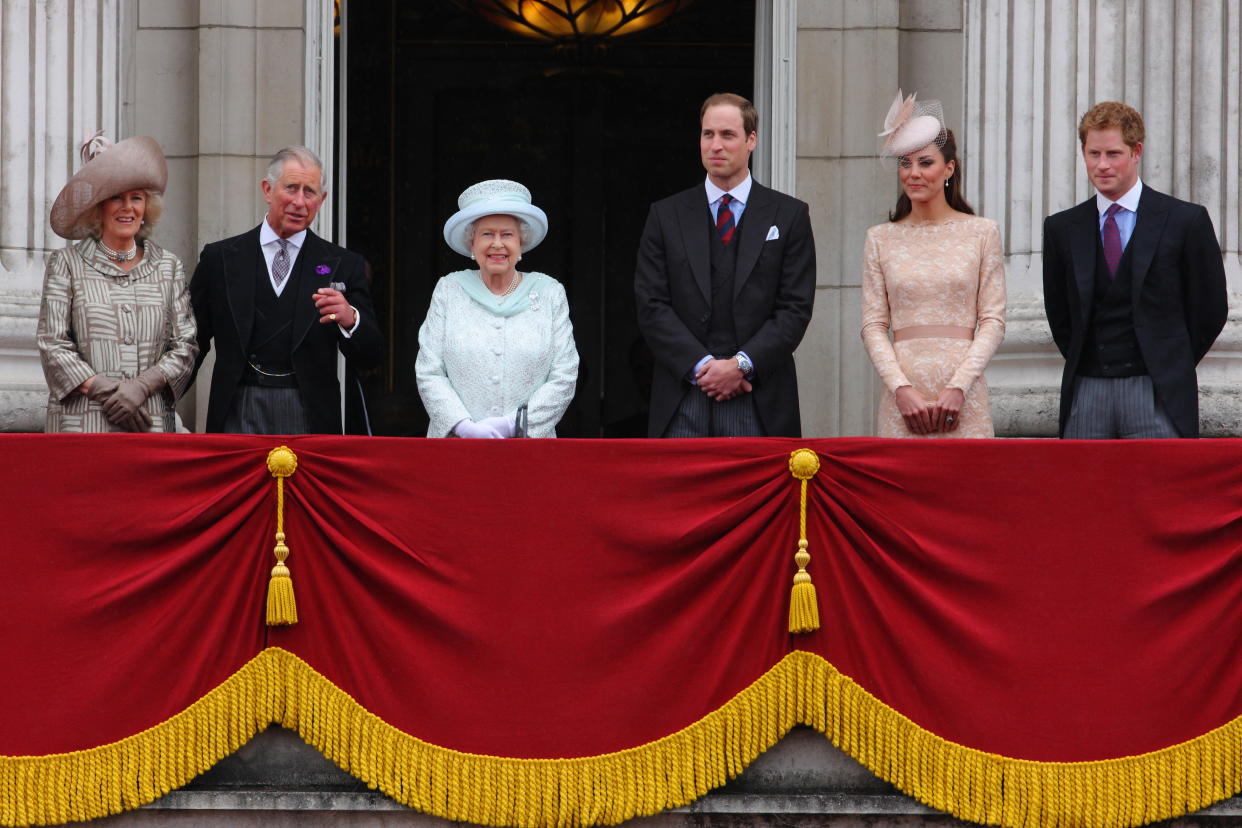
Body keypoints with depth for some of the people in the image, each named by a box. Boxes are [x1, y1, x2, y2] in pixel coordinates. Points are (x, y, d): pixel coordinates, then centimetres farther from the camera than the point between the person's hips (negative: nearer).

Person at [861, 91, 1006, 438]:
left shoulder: (981, 233, 5)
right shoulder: (881, 239, 9)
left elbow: (993, 320, 2)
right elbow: (873, 325, 6)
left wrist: (958, 386, -9)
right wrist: (902, 388, -8)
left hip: (964, 397, -1)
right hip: (903, 395, 1)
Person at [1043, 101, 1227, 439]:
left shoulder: (1185, 220, 1)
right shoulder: (1061, 228, 11)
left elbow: (1211, 309, 6)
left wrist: (1171, 366, 8)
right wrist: (1084, 361, 10)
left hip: (1158, 396, -3)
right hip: (1086, 394, 3)